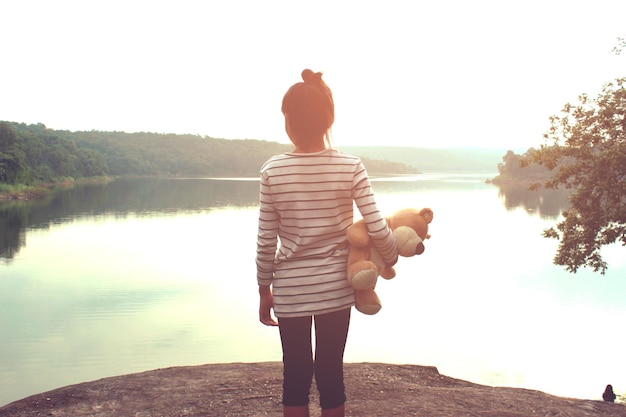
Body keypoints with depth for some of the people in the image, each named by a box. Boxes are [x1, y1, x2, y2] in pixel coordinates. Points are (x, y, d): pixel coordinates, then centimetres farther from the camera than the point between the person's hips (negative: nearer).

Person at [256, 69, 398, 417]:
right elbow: (378, 229, -13)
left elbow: (266, 242, -5)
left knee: (296, 375, 12)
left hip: (290, 289, 0)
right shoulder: (351, 166, -9)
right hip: (336, 287, 0)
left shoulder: (273, 170, -9)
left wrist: (264, 290, 8)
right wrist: (392, 258, 8)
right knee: (331, 372, 13)